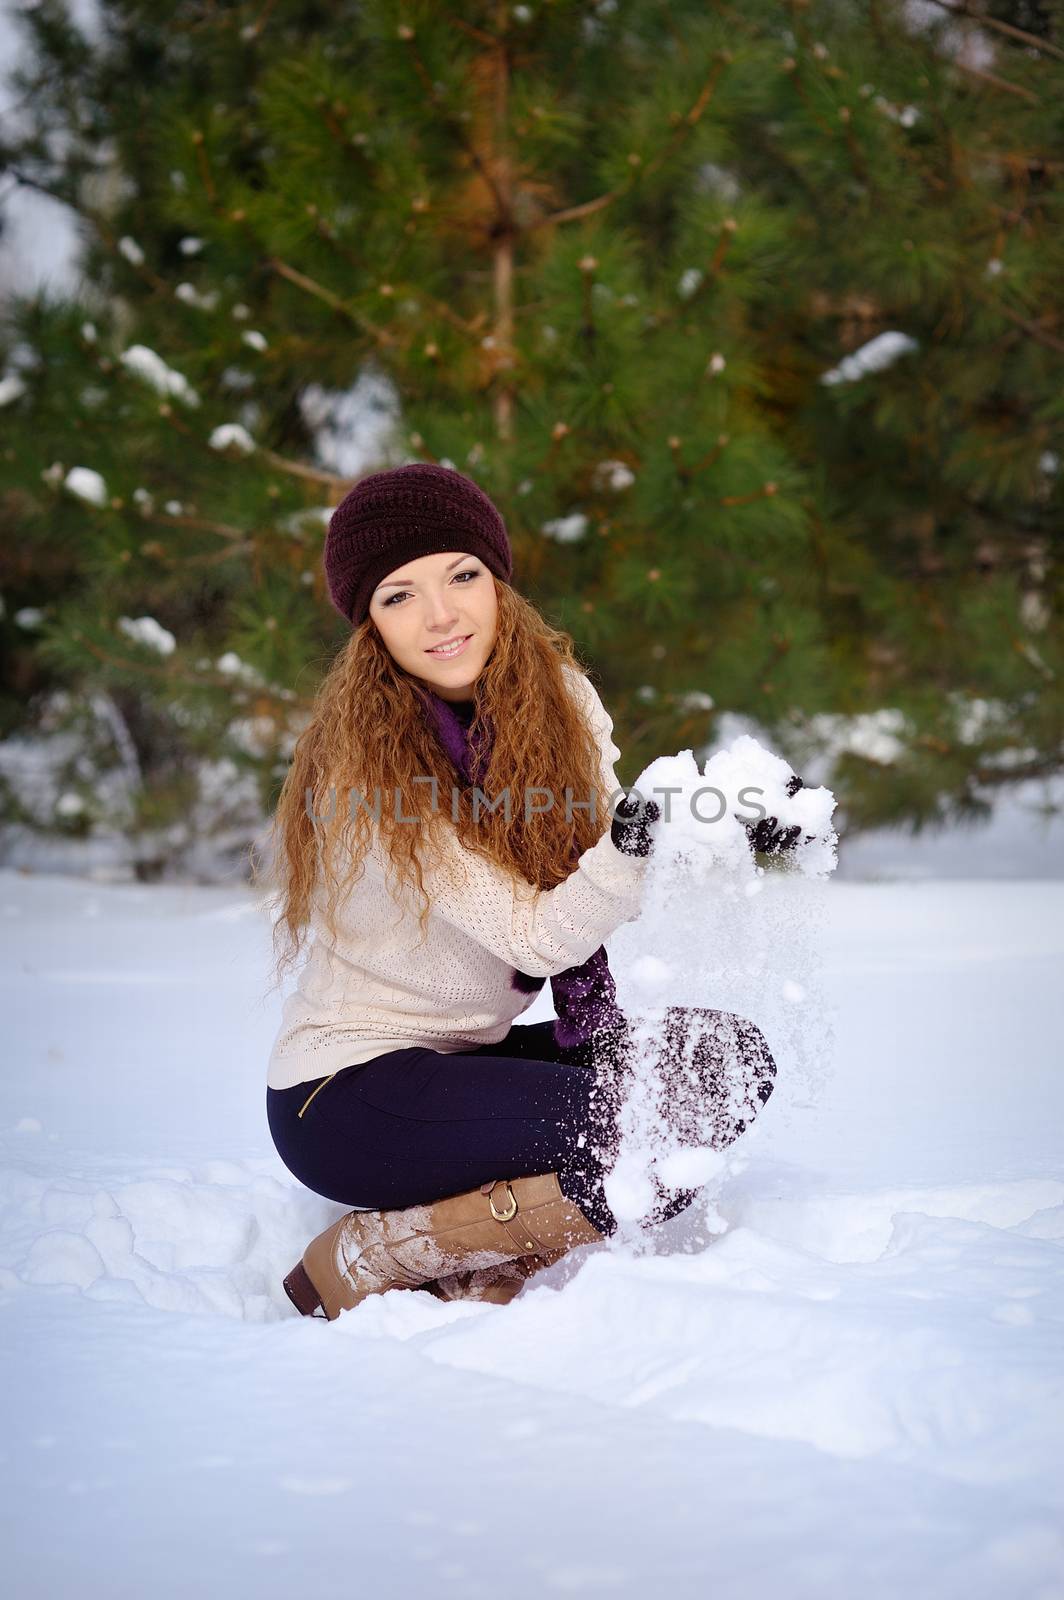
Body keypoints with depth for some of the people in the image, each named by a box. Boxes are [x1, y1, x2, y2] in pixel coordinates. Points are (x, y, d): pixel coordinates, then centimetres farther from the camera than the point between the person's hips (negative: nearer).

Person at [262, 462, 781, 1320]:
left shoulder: (559, 697, -2)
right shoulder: (364, 764, -21)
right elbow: (532, 937, -23)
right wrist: (627, 853, -43)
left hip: (474, 1056, 7)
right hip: (345, 1090, -7)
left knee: (727, 1060, -6)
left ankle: (482, 1271, -3)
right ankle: (358, 1262, -7)